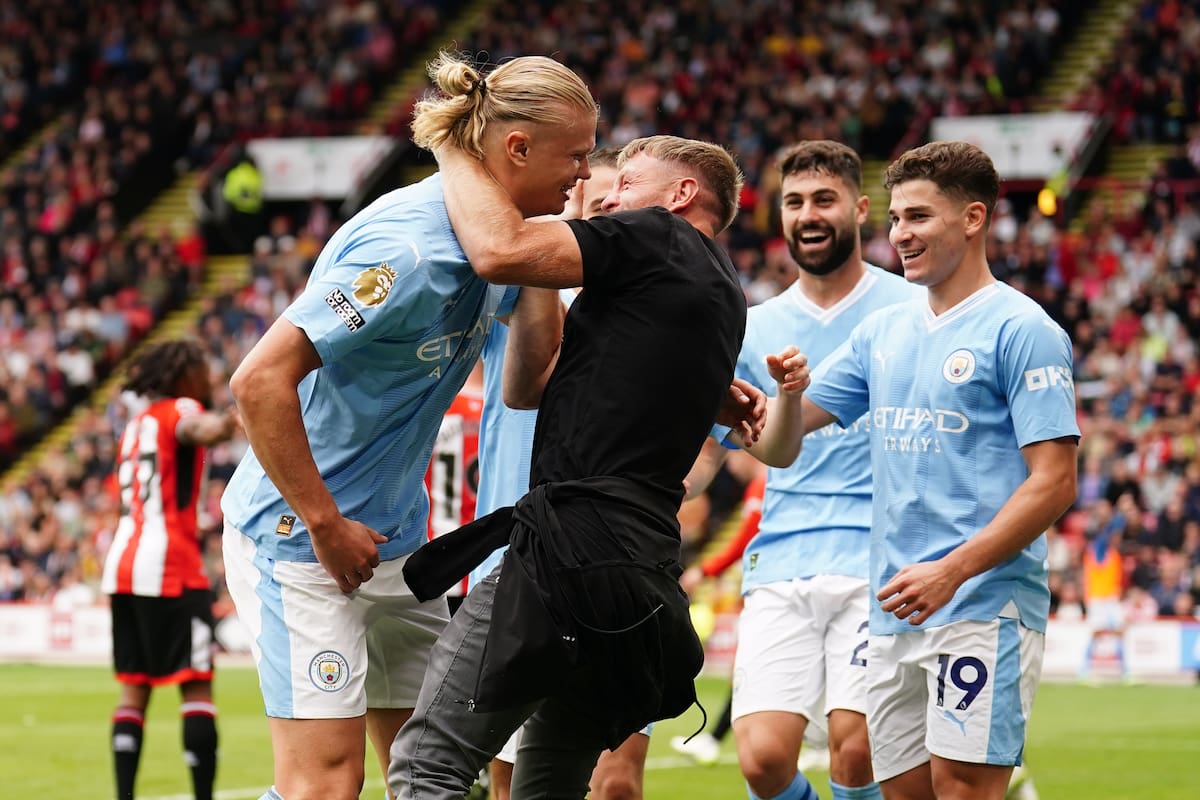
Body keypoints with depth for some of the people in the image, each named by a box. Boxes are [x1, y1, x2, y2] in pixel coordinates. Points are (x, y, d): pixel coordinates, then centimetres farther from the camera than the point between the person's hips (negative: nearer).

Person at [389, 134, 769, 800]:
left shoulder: (660, 239, 0)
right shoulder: (719, 295, 25)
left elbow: (500, 249, -14)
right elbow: (524, 387, 25)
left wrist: (455, 151, 4)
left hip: (576, 543, -10)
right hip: (645, 578, 10)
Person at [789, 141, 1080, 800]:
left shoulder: (1021, 330, -5)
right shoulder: (883, 331, 16)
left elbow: (1054, 481, -12)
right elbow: (783, 437, 17)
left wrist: (952, 572, -19)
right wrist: (787, 391, -7)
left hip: (983, 604, -7)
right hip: (894, 611, 7)